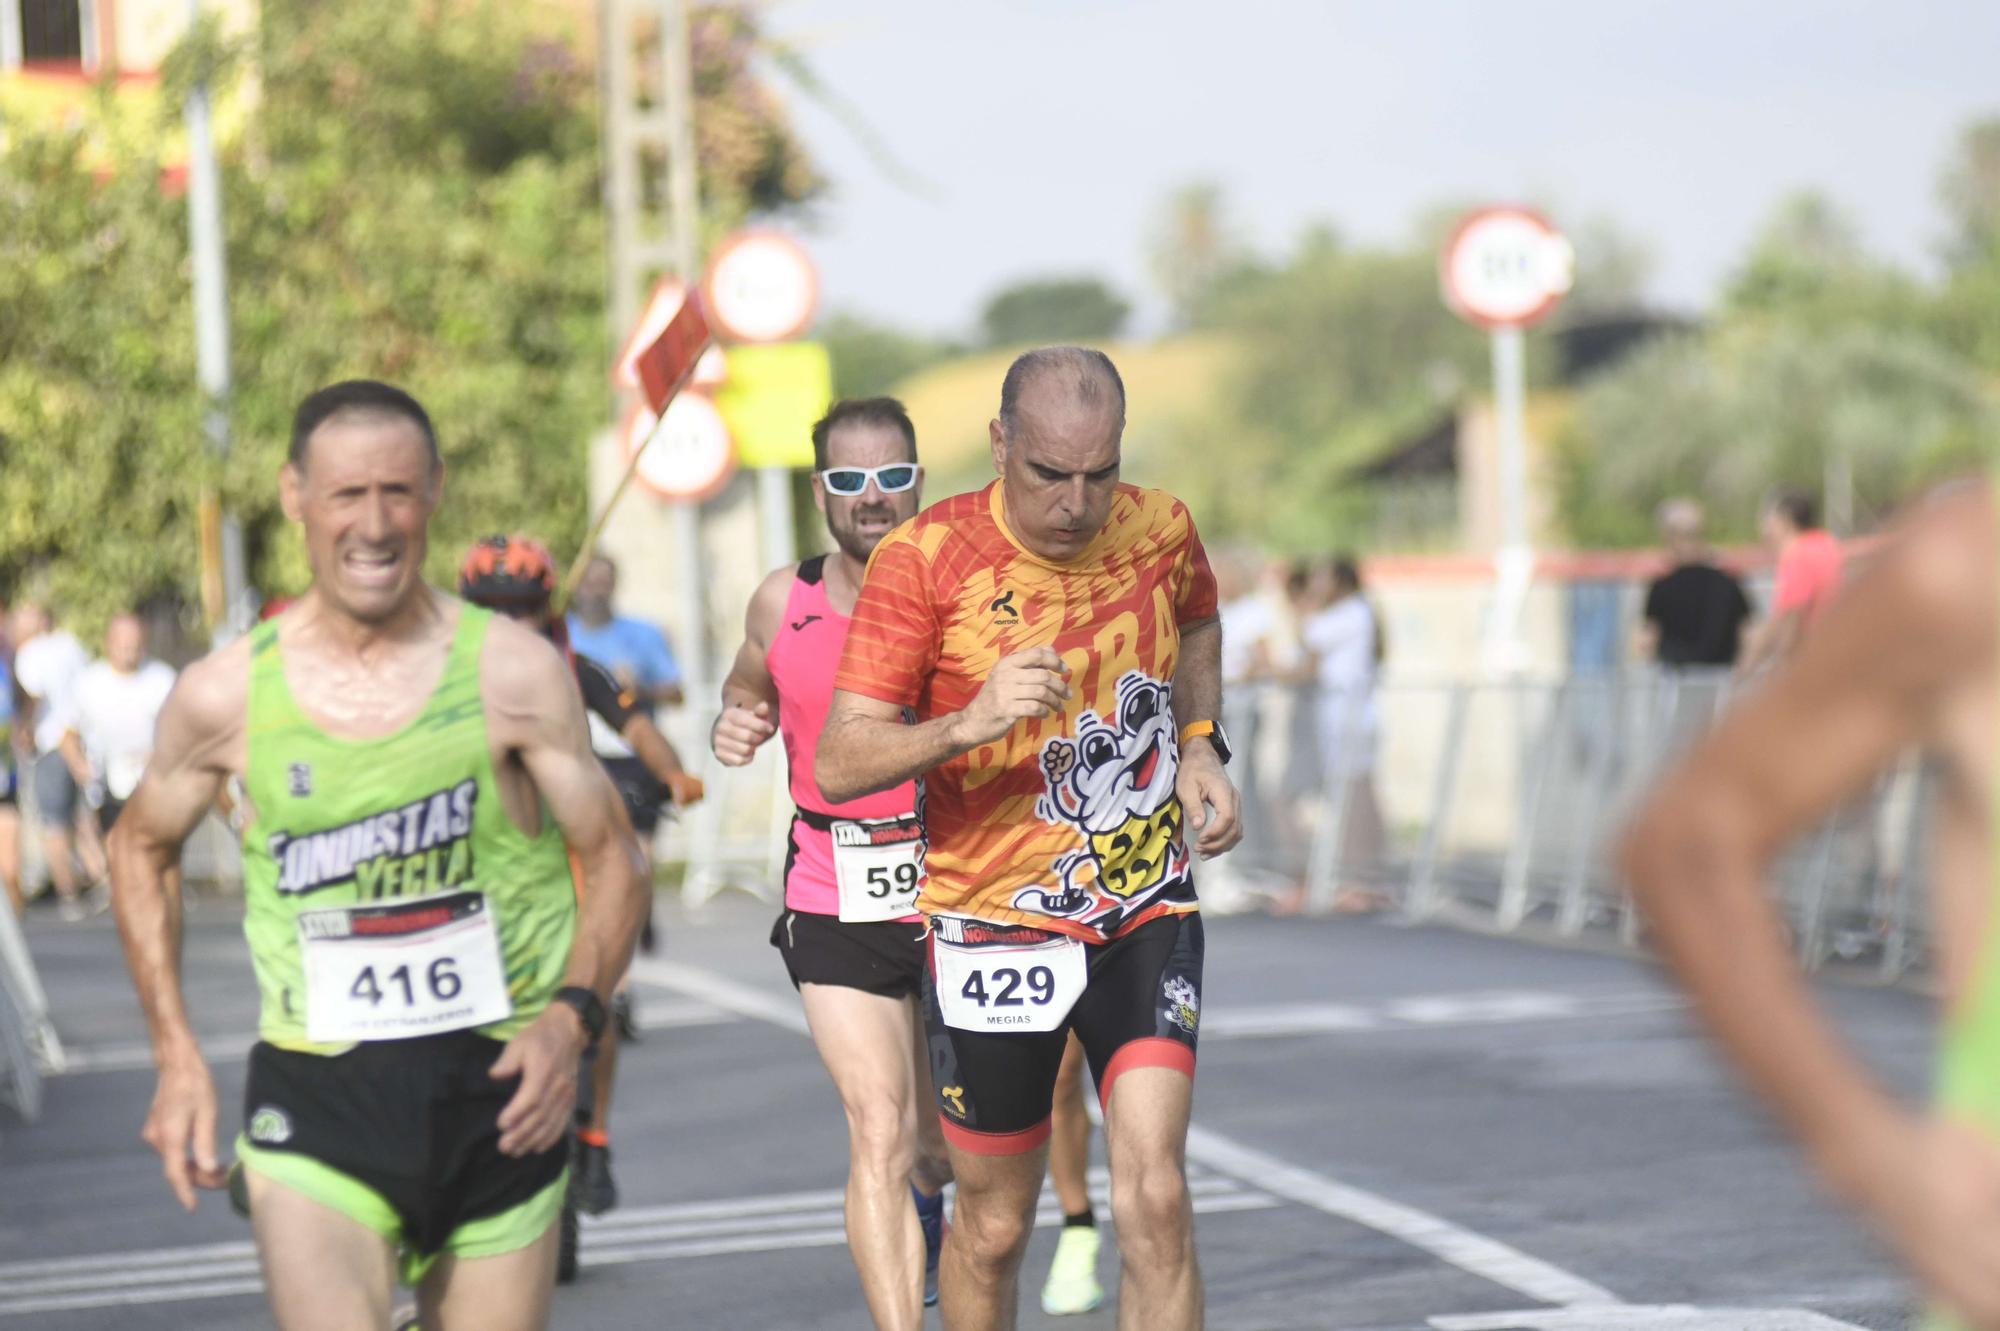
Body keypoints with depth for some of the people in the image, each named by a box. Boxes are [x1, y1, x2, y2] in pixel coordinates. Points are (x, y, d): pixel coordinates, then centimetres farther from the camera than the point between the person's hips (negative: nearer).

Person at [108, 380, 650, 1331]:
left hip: (498, 1093, 1)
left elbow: (613, 860, 4)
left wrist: (572, 1016, -13)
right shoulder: (225, 697, -1)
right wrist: (176, 1057, 9)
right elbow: (141, 846, 16)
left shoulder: (514, 673, -4)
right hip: (317, 1106, -1)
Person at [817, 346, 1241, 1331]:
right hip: (994, 926, -2)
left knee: (1154, 1201, -15)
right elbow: (838, 766, -18)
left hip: (1148, 915, 2)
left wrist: (1199, 744, 7)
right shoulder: (925, 559, -14)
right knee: (992, 1227, 10)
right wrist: (968, 723, -34)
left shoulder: (1161, 530, -2)